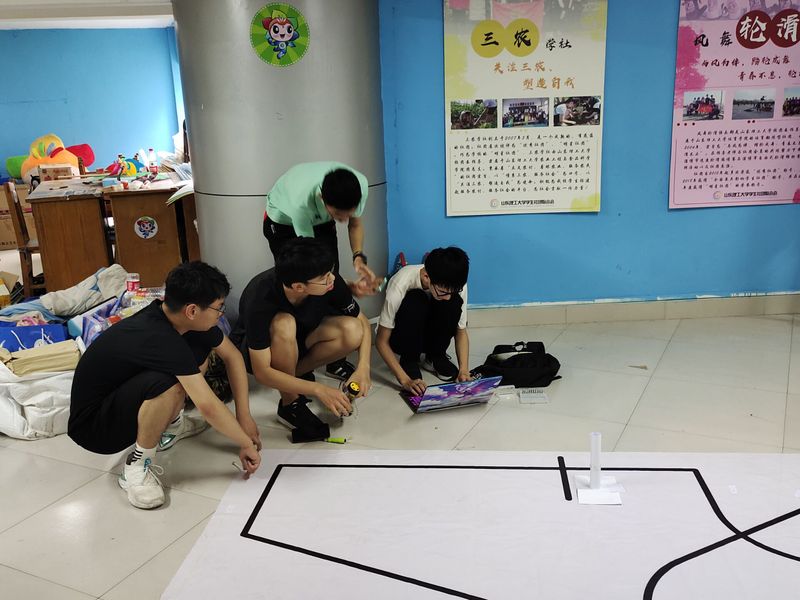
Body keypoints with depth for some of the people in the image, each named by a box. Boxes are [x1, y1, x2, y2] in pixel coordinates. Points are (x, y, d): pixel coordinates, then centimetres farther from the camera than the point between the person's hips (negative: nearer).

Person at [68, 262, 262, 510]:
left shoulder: (173, 315, -10)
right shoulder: (159, 339, -34)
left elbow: (232, 355, 0)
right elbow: (208, 406, -34)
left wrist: (244, 417, -2)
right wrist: (247, 443, -20)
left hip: (120, 392, 9)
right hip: (93, 427, -9)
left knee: (201, 348, -1)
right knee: (167, 385, -37)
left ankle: (169, 424, 13)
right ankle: (137, 466, -14)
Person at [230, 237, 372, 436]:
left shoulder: (330, 281, -26)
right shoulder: (260, 299, -37)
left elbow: (362, 322, -10)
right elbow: (262, 372, -33)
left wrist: (363, 367, -26)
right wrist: (318, 390, -38)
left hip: (296, 342, 4)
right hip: (253, 350, -4)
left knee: (352, 331, -23)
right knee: (284, 323, -38)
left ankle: (294, 373, 0)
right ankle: (290, 404, -17)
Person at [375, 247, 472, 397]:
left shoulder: (456, 286, -24)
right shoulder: (400, 284, -34)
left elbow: (461, 331, -11)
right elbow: (382, 341, -26)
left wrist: (464, 369, -28)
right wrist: (405, 380, -36)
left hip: (430, 333, 3)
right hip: (402, 337, -3)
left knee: (454, 302, -29)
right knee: (414, 301, -36)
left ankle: (435, 356, -6)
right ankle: (409, 361, -13)